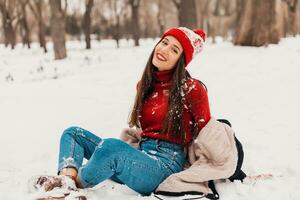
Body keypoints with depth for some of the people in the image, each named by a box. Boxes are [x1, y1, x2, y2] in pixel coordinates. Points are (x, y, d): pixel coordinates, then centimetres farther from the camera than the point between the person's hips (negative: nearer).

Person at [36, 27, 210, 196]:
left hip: (166, 163, -8)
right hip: (141, 154, 8)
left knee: (110, 145, -36)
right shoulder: (145, 85, 14)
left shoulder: (192, 89, -6)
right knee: (73, 133, 3)